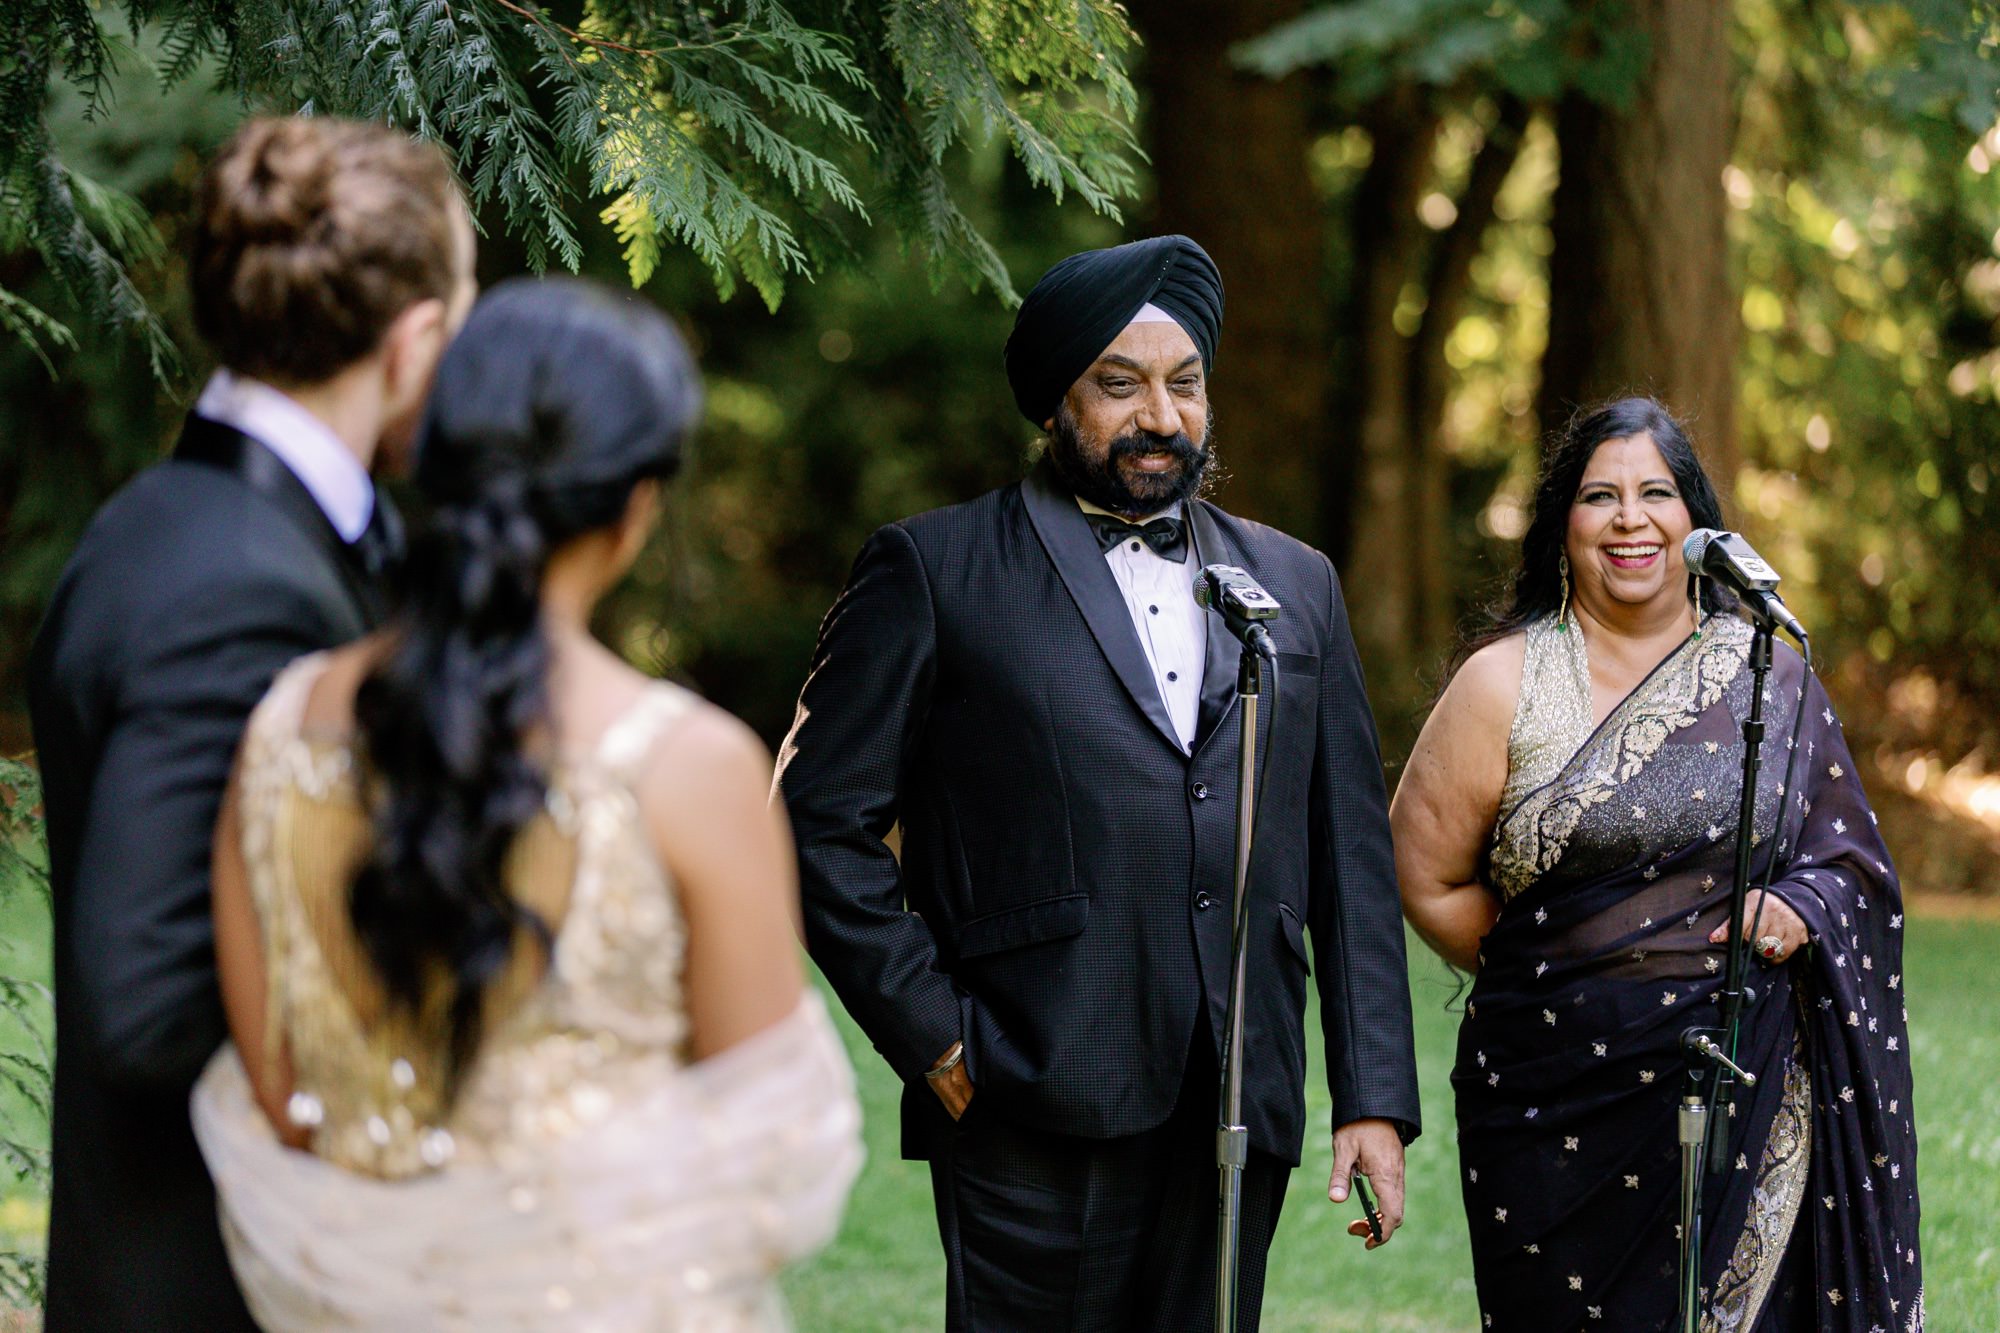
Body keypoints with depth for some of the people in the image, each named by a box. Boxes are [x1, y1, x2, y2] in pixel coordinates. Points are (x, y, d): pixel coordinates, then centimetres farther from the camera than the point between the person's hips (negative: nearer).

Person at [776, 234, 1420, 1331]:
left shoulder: (1296, 584, 16)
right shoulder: (932, 571, 2)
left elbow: (1352, 855, 15)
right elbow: (819, 820, -2)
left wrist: (1374, 1097, 9)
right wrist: (932, 1036, -8)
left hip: (1237, 1114, 4)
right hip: (1036, 1115, -4)